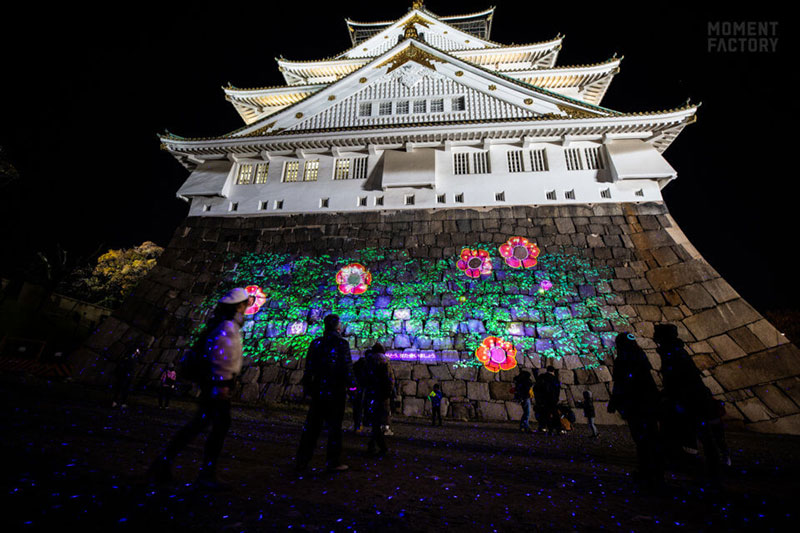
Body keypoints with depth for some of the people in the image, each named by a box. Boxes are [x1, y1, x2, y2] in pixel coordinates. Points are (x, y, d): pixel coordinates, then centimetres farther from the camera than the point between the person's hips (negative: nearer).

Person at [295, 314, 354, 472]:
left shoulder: (316, 343, 3)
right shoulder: (341, 343, -11)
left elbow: (308, 368, 6)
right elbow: (347, 367, -12)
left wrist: (307, 387, 14)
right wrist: (350, 386, -2)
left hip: (318, 391, 5)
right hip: (336, 391, -4)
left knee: (311, 425, 14)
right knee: (334, 426, 7)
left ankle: (301, 460, 22)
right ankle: (334, 462, 15)